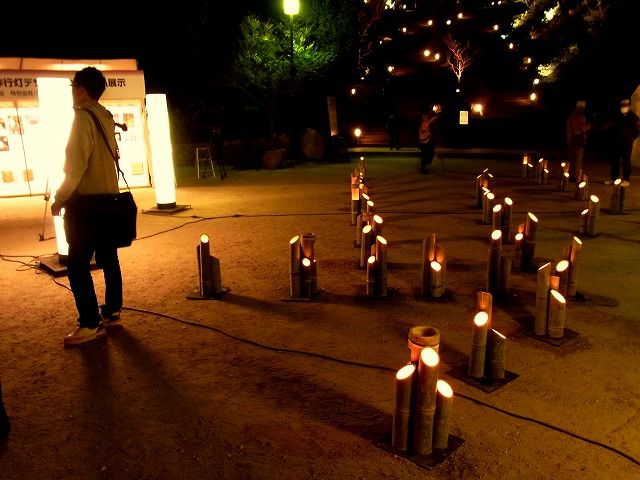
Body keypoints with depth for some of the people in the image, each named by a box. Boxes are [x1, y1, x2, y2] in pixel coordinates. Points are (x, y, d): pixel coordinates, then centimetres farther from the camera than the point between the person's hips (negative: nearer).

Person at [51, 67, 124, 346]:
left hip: (87, 202, -8)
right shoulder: (106, 117, 11)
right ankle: (111, 313, 19)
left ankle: (90, 325, -3)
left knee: (77, 264, -4)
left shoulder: (83, 117, -12)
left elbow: (76, 163, -18)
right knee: (108, 259, 12)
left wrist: (60, 198, -12)